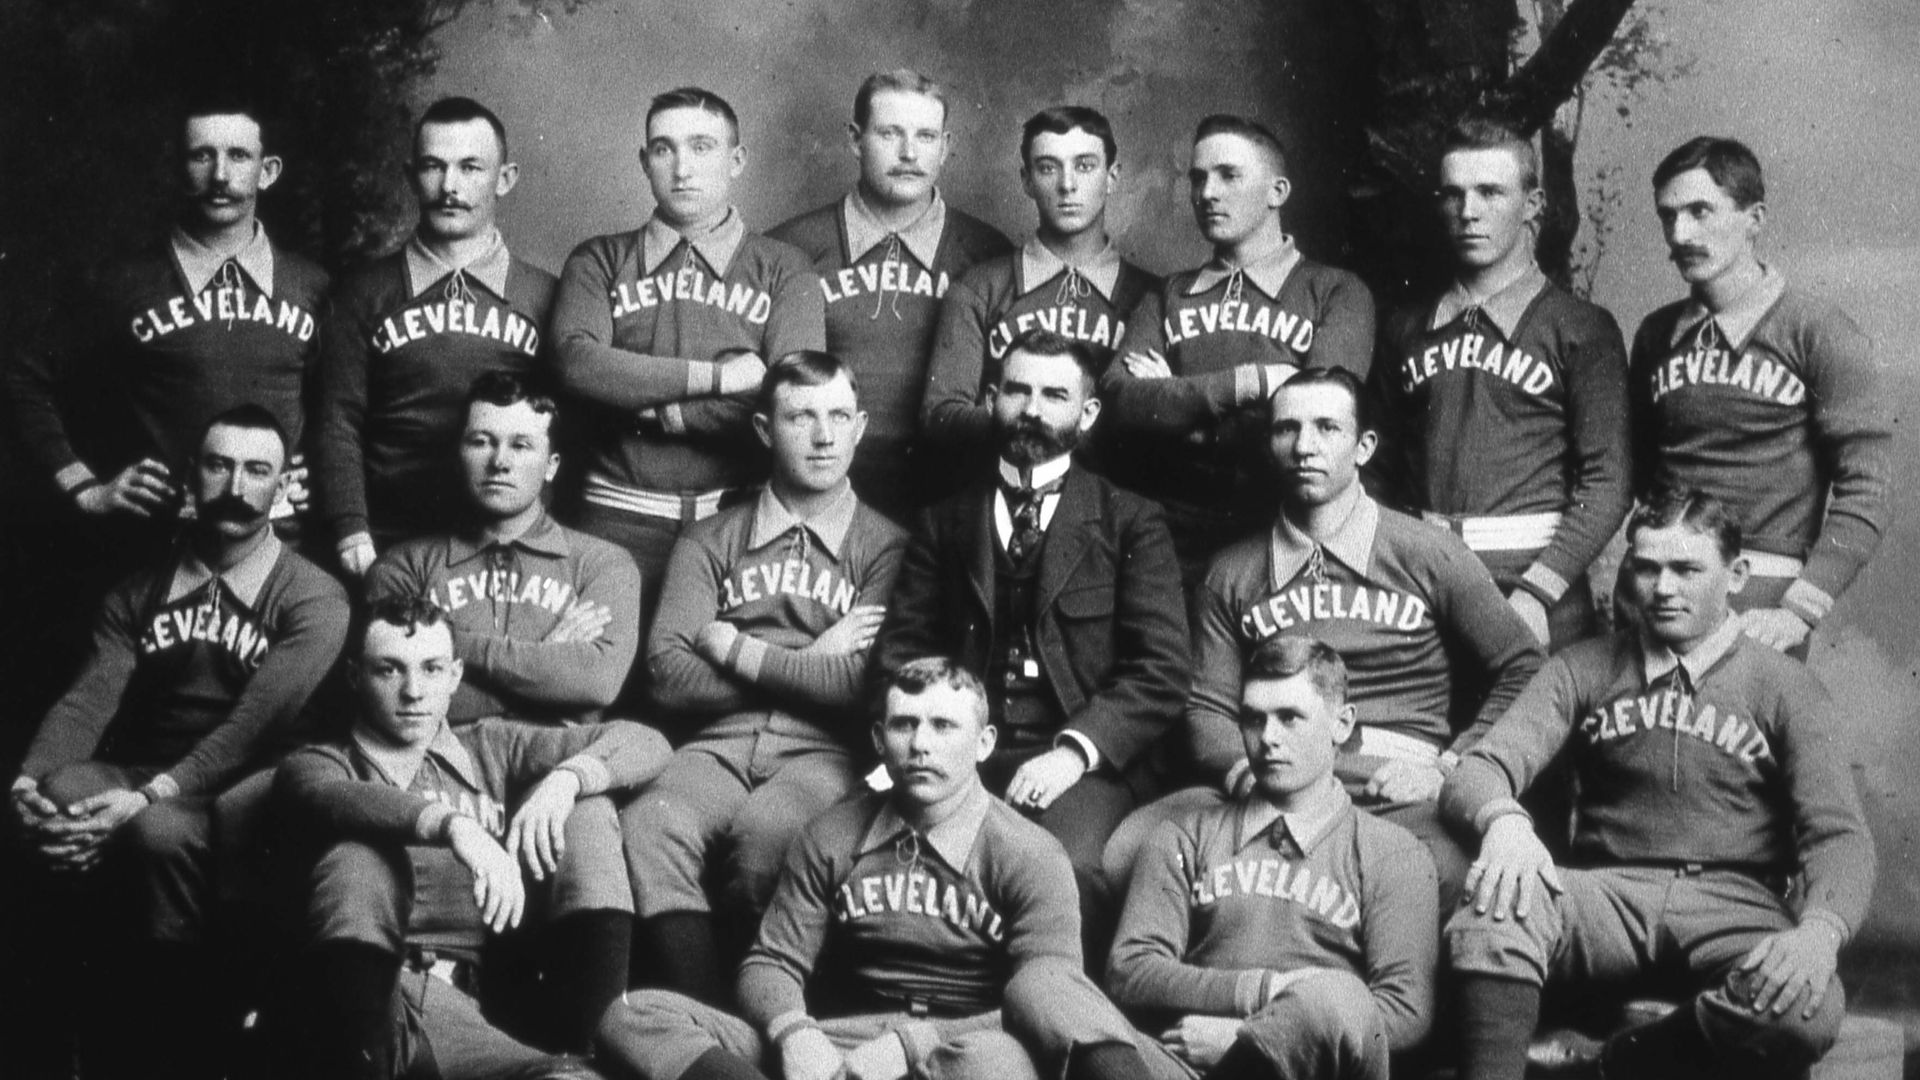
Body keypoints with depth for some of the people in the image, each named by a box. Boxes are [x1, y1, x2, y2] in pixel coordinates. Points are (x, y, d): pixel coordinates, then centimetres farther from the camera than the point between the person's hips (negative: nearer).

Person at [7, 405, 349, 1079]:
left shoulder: (313, 598, 0)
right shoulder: (138, 593, 16)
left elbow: (259, 719, -16)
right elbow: (89, 699, 2)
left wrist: (154, 795, -29)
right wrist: (30, 778, -20)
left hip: (242, 788, -4)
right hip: (136, 778, 4)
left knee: (161, 832, -37)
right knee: (57, 804, -31)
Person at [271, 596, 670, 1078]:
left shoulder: (489, 748, 25)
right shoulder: (316, 764, 16)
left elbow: (644, 743, 18)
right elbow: (330, 801, -11)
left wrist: (564, 778, -3)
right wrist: (453, 823, -28)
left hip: (467, 1003, 1)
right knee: (361, 847, -32)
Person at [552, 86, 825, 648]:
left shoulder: (783, 271, 9)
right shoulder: (600, 262, 12)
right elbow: (577, 363, -8)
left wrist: (651, 404, -8)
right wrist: (718, 377, -11)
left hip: (738, 516, 0)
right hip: (622, 517, 0)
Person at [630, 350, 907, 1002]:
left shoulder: (886, 547, 12)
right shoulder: (708, 543, 18)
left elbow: (864, 686, -2)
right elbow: (669, 678, 4)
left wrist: (737, 652, 2)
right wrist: (812, 663, 0)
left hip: (821, 754, -2)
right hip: (718, 746, 2)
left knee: (766, 831, -36)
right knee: (647, 828, -32)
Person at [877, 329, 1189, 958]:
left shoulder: (1129, 522, 13)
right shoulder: (946, 523, 22)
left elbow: (1161, 670, 3)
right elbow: (903, 650, 15)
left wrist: (1073, 751, -12)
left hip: (1084, 761, -2)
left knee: (1066, 868, -35)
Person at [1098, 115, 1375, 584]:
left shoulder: (1336, 292, 7)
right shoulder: (1167, 297, 18)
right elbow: (1118, 399, 0)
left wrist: (1170, 401, -2)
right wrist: (1248, 382, -10)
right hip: (1174, 538, 2)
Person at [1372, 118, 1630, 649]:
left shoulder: (1582, 328, 2)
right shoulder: (1405, 329, 14)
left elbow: (1607, 483, -6)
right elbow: (1381, 464, 15)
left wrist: (1536, 593, -16)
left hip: (1533, 575, -3)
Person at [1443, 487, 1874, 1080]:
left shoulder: (1784, 686, 8)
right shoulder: (1584, 669, 13)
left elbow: (1837, 832, -2)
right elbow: (1478, 772, 1)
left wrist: (1820, 931, -26)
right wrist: (1503, 819, -27)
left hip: (1735, 904, 0)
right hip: (1610, 892, 0)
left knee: (1805, 1009, -35)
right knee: (1493, 914, -33)